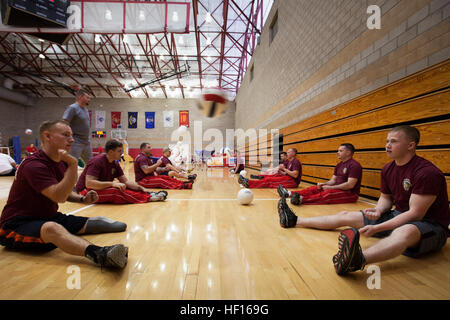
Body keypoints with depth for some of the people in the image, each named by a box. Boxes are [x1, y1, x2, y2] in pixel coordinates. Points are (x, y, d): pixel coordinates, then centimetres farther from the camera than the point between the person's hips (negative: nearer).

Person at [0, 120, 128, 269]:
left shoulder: (61, 163, 9)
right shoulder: (34, 165, -19)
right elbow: (59, 197, -31)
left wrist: (82, 199, 2)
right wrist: (72, 165, -32)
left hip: (49, 218, 12)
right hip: (17, 225, -12)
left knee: (97, 222, -4)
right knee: (52, 228, -44)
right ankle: (99, 254, -66)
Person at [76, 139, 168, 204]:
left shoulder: (115, 163, 4)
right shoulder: (97, 161, -20)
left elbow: (125, 181, 3)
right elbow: (89, 183, -30)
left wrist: (140, 187, -11)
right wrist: (112, 183, -36)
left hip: (102, 188, 9)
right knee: (115, 191, -32)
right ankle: (148, 198, -32)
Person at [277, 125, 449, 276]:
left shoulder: (428, 173, -21)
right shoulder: (388, 169, 2)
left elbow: (415, 214, -25)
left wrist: (377, 228, -30)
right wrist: (378, 210, -10)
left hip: (430, 225, -7)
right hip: (399, 217, 7)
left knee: (406, 231, -44)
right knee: (345, 215, 0)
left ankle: (357, 260, -70)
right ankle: (294, 221, 2)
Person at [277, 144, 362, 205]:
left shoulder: (354, 165, -14)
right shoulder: (339, 165, 15)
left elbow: (350, 185, -22)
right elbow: (333, 180, 14)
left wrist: (330, 187, -20)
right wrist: (324, 184, -7)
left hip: (350, 193, -8)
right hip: (338, 189, 8)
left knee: (328, 194, -35)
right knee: (314, 189, -6)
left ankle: (301, 199, -55)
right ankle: (289, 193, -18)